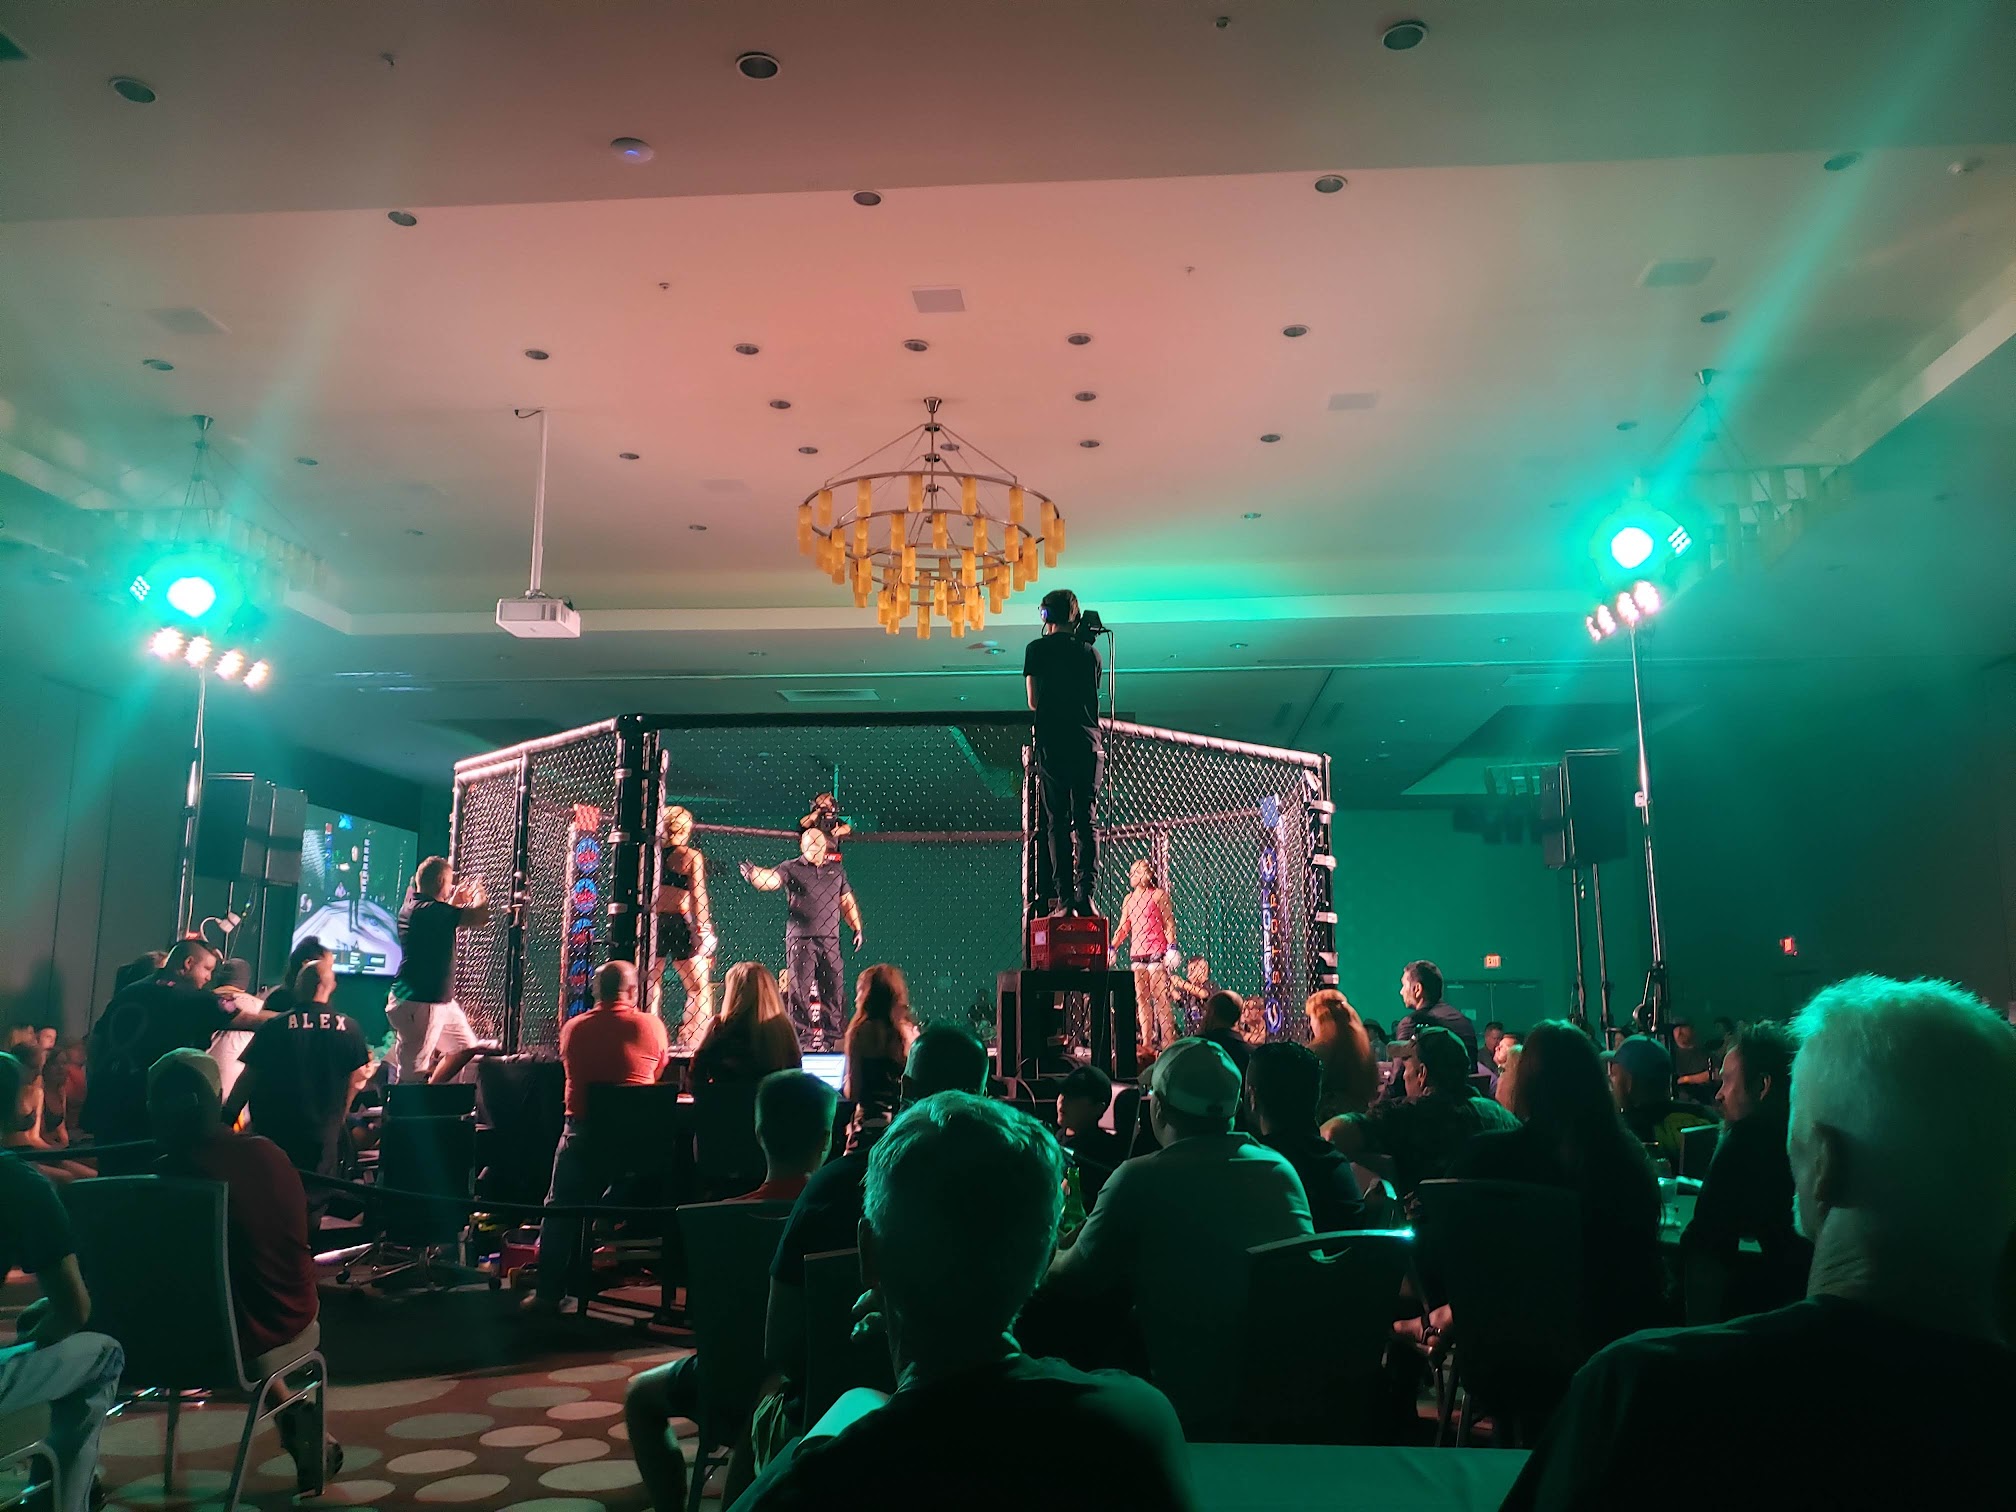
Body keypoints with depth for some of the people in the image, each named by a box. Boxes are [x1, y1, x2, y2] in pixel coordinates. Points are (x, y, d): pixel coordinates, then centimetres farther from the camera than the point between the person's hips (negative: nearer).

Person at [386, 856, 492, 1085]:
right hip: (418, 1004, -10)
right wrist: (479, 894, -6)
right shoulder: (429, 910, -23)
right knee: (412, 1073, -2)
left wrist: (455, 902, 24)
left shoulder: (412, 906, 8)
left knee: (464, 1047, 19)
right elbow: (481, 917, -27)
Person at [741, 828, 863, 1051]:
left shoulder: (836, 870, 16)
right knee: (800, 987, -3)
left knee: (832, 987, 3)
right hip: (800, 938, -3)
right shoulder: (792, 868, 3)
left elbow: (847, 901, 22)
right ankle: (802, 1031, 3)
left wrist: (857, 928, 16)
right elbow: (771, 880, -15)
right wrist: (753, 874, -36)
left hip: (830, 938, 3)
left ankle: (829, 1029, 11)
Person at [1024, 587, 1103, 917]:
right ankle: (1086, 892, -10)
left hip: (1052, 743, -2)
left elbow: (1033, 702, 5)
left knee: (1057, 822, 0)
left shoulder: (1037, 649, 4)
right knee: (1087, 820, 2)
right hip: (1089, 741, 2)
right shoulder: (1090, 651, 13)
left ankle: (1065, 897, -8)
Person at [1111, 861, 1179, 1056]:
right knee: (1141, 998, 4)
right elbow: (1123, 928, 17)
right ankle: (1147, 1044, 7)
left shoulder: (1158, 894, -1)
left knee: (1160, 997, -9)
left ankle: (1168, 1043, -8)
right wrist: (1113, 948, 7)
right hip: (1136, 953, 6)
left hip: (1156, 952, -6)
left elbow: (1169, 923, -4)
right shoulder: (1129, 899, 16)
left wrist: (1172, 947, -13)